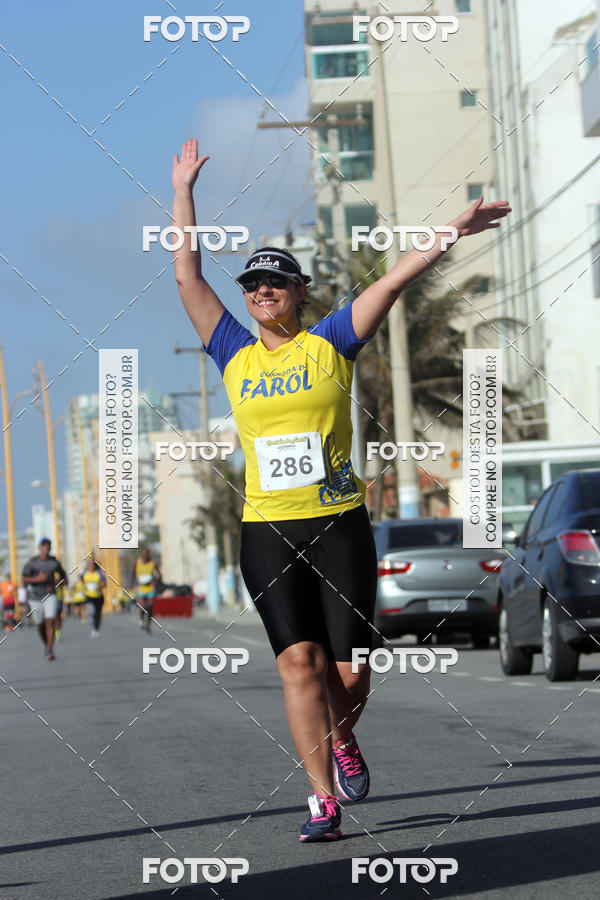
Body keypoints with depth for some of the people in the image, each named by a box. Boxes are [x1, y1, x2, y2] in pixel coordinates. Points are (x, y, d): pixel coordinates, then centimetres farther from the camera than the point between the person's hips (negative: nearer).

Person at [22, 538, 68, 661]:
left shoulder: (55, 562, 2)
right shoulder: (32, 562, -5)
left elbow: (65, 580, 10)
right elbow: (24, 580, -15)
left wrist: (55, 584, -9)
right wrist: (38, 578, -30)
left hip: (50, 596, 0)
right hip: (35, 598, 0)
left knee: (50, 623, -17)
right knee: (40, 625, 12)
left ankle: (50, 652, -21)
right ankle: (46, 644, 41)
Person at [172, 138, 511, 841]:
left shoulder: (329, 344, 5)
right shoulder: (235, 356, 10)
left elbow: (391, 283, -1)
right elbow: (188, 277, 11)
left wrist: (453, 231, -7)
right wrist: (183, 193, 12)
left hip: (339, 524, -1)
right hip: (267, 531, 1)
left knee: (347, 673, -2)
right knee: (300, 661, -11)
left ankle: (340, 739, 32)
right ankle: (323, 800, -8)